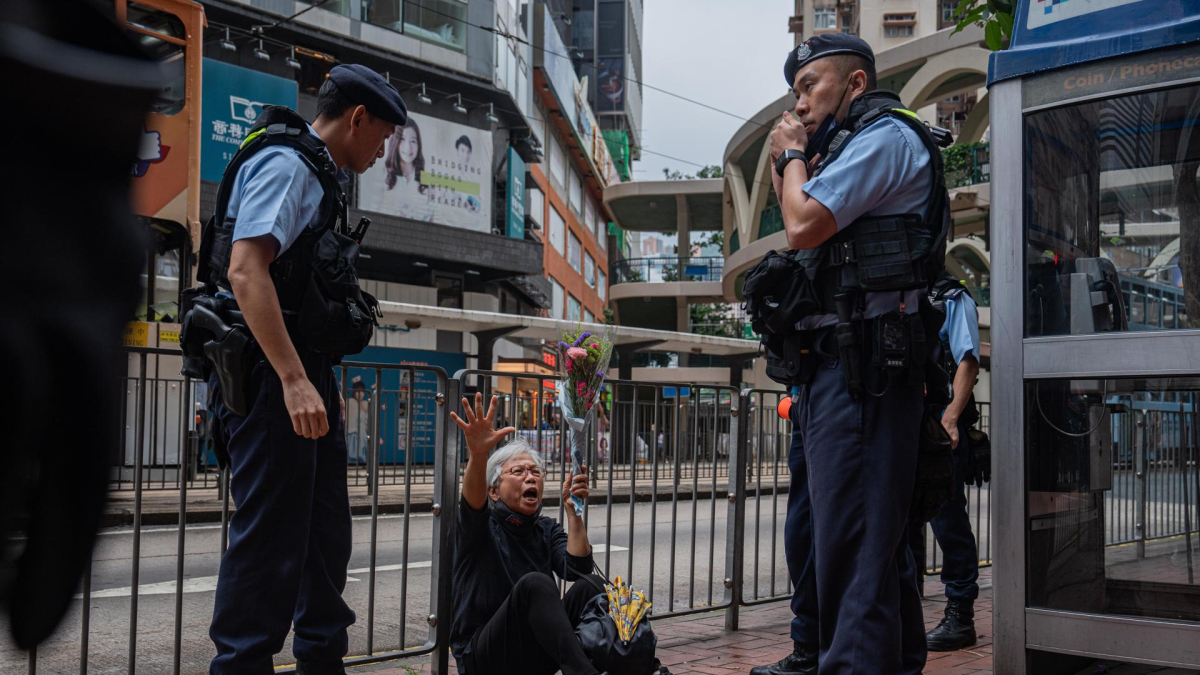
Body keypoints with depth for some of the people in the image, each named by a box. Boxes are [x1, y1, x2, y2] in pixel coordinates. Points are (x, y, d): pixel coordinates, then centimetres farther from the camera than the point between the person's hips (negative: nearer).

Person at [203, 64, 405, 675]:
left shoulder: (317, 175, 20)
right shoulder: (286, 164, -11)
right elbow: (245, 270, -24)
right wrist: (294, 380, -29)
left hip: (303, 371, 11)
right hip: (272, 372, -11)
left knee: (325, 529, 16)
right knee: (271, 533, -7)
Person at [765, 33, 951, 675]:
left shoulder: (885, 134, -6)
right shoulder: (858, 147, 25)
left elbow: (803, 228, -16)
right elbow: (807, 234, 28)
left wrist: (795, 153, 1)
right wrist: (784, 166, 18)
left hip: (862, 356, -11)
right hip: (846, 360, 11)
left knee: (850, 535, -13)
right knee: (879, 531, 19)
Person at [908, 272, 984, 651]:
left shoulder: (952, 300, 2)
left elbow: (968, 362, -8)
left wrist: (949, 418, -20)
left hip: (939, 425, -7)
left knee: (948, 519, -5)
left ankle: (960, 616, 2)